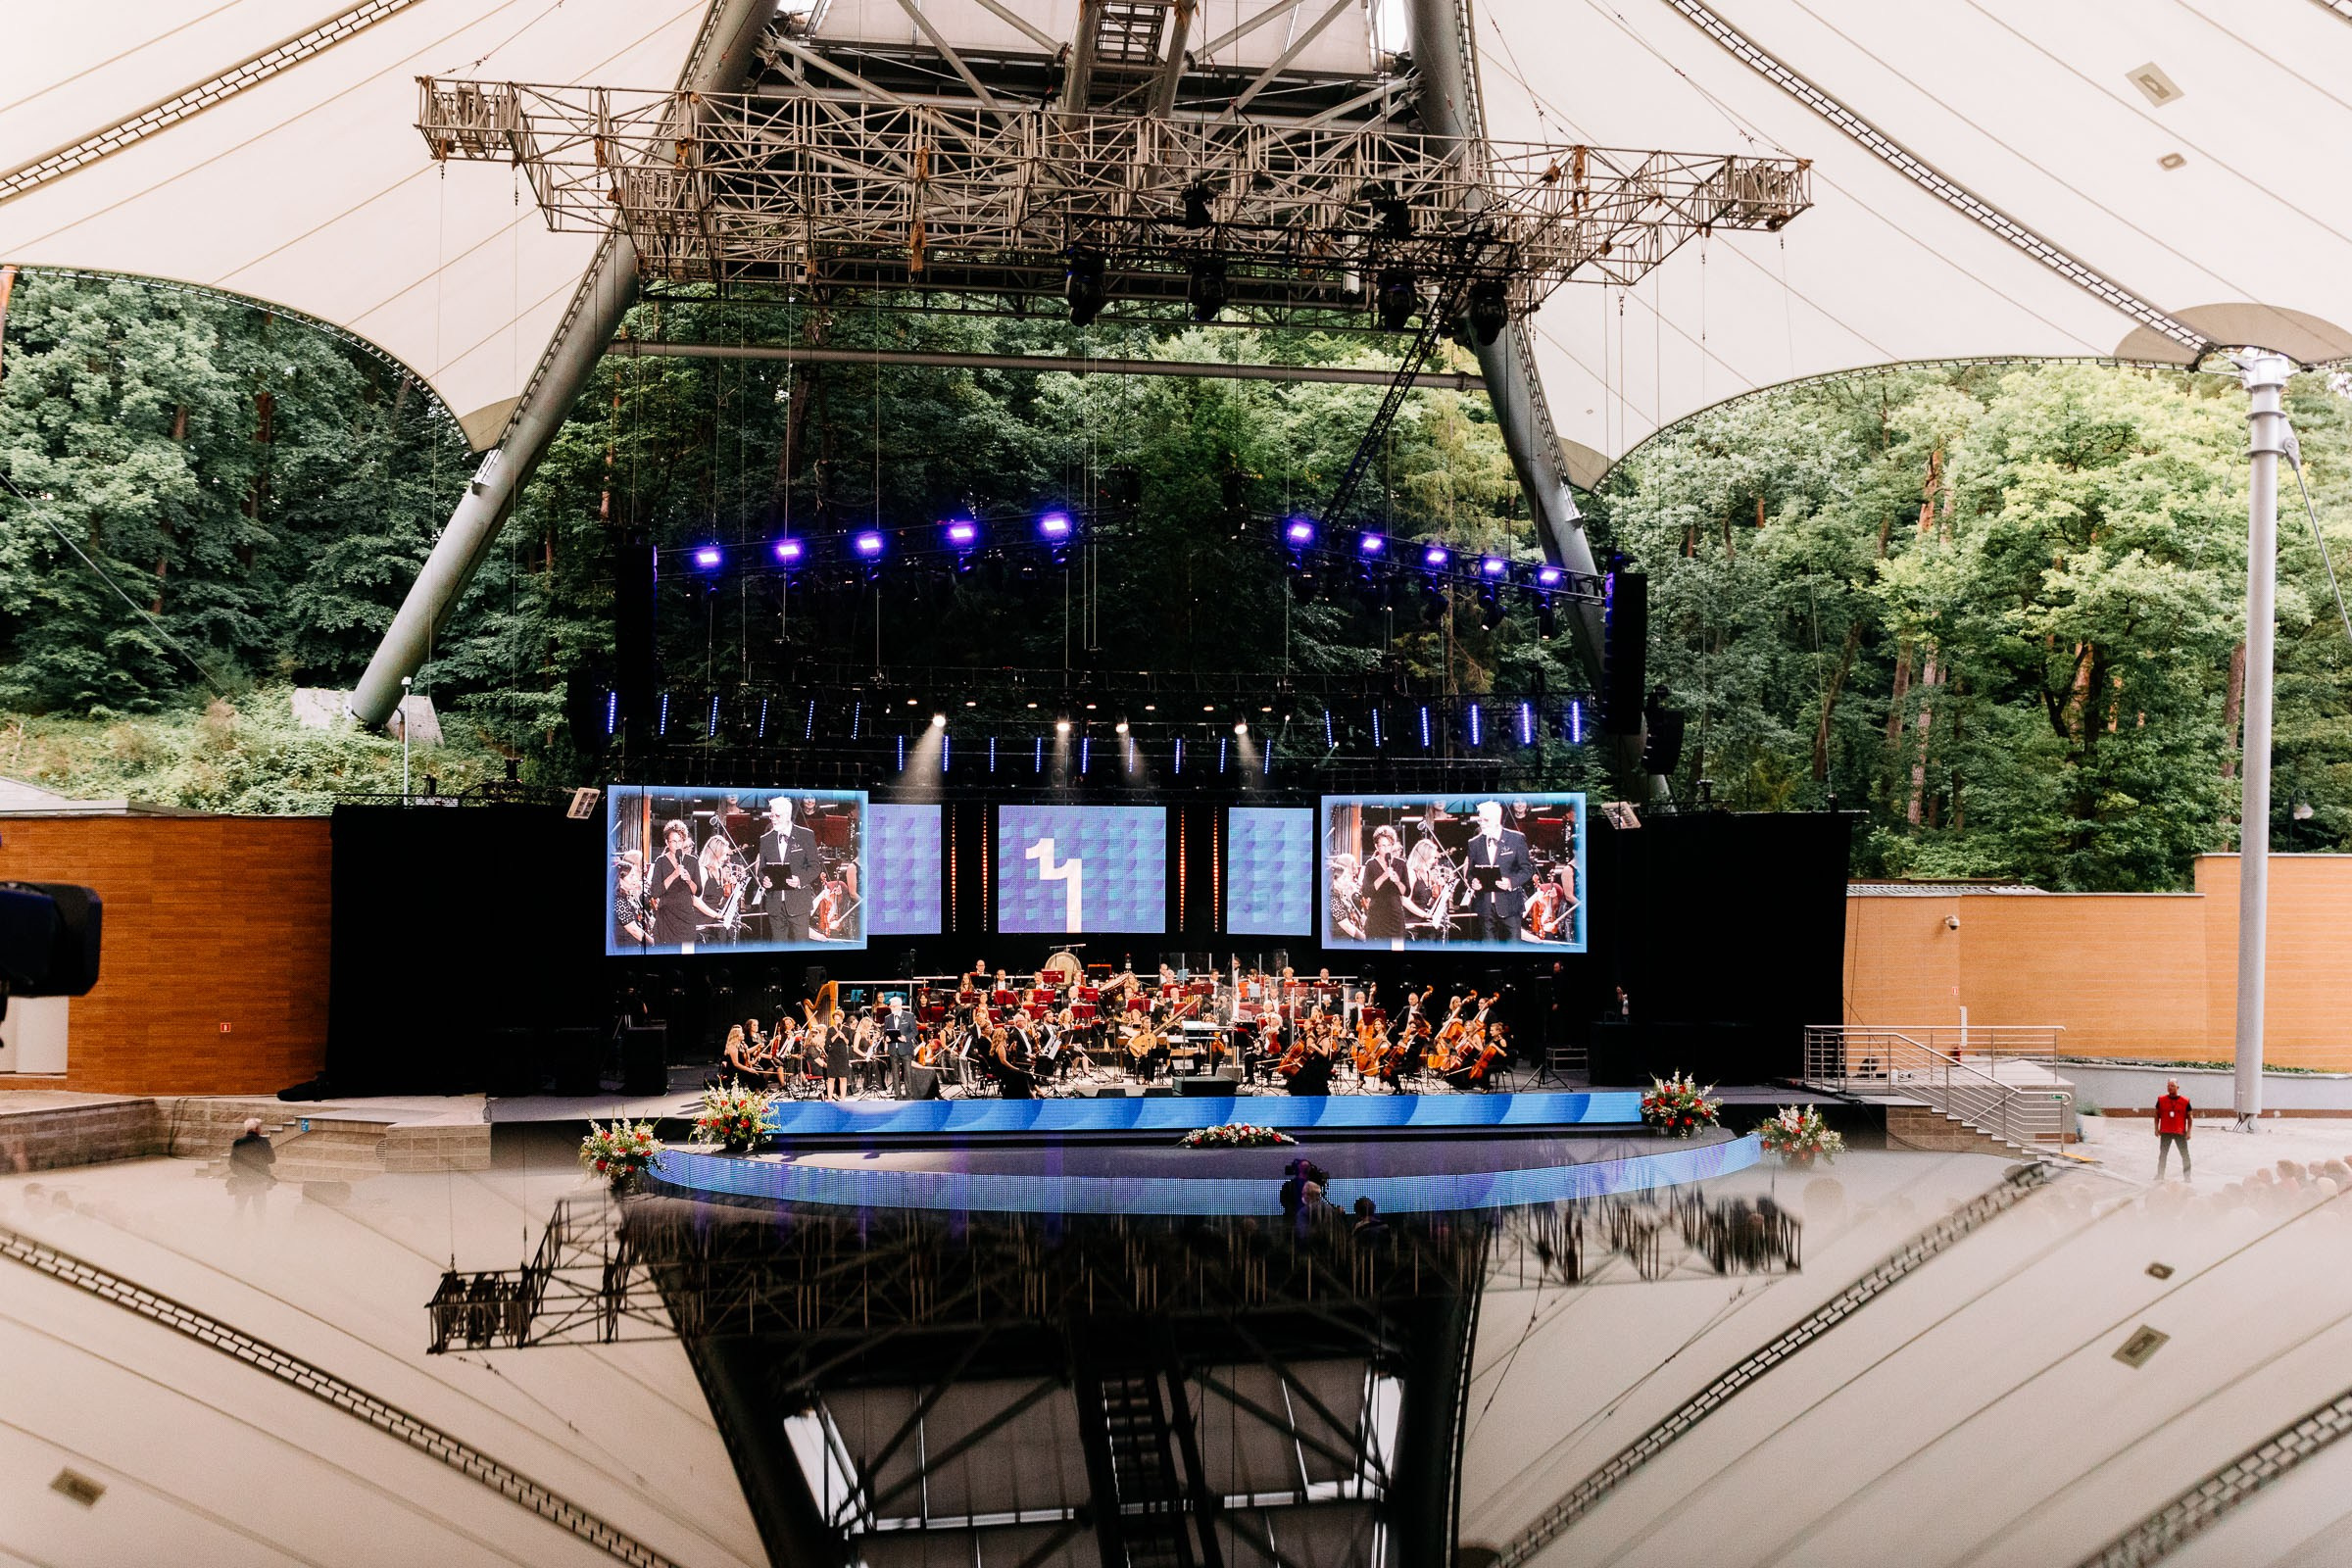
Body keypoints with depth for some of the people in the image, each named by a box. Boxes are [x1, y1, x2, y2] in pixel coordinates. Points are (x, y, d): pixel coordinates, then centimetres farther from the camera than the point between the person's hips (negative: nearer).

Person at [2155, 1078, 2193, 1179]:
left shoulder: (2185, 1101, -1)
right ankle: (2160, 1176, 16)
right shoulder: (2161, 1099, 3)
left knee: (2185, 1155, 0)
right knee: (2162, 1155, 7)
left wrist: (2188, 1131, -1)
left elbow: (2189, 1117, 4)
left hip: (2180, 1133, -1)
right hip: (2165, 1133, 1)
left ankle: (2187, 1177, 11)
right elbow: (2157, 1114, 11)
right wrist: (2156, 1129, 5)